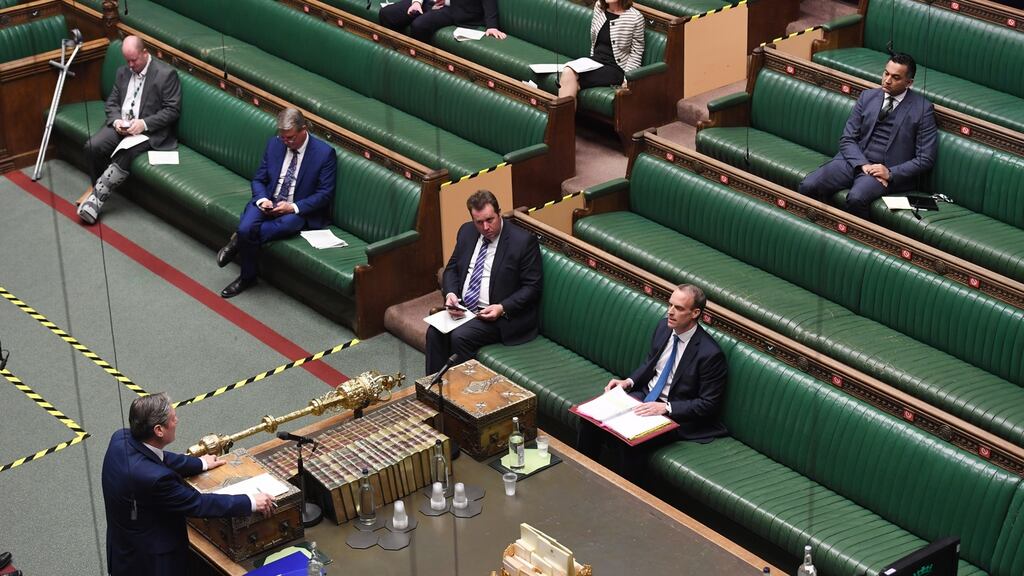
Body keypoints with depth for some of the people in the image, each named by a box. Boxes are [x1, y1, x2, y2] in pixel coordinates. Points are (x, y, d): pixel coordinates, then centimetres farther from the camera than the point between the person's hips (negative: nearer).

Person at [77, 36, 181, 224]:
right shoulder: (123, 72, 12)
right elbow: (112, 102, 15)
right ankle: (97, 185, 3)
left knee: (124, 155, -32)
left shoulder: (166, 74, -9)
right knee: (92, 146, -20)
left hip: (149, 129, -6)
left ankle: (97, 197, -21)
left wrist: (144, 123, -21)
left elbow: (173, 110, -11)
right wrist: (116, 120, -8)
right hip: (121, 125, 6)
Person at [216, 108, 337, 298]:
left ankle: (239, 240, -18)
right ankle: (247, 277, -8)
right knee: (246, 228, -29)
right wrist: (262, 199, -12)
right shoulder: (274, 144, 5)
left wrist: (293, 207, -19)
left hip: (298, 211, -3)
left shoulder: (324, 153, -9)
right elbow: (258, 180, 11)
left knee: (287, 224, -38)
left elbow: (325, 193, -8)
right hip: (268, 203, 3)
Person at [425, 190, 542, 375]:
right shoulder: (467, 232, 8)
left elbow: (532, 286, -10)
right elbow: (451, 269, 15)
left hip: (499, 315, -6)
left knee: (460, 337, -27)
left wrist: (502, 308, -21)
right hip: (463, 307, 6)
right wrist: (450, 294, -6)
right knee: (435, 332, -19)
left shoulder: (523, 241, -11)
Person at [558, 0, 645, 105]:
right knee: (567, 72, -27)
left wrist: (627, 77, -13)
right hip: (595, 61, 5)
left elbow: (636, 53, -5)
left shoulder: (635, 17, -10)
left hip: (615, 69, -5)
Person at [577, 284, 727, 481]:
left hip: (674, 414, -7)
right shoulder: (664, 327, 1)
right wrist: (629, 382, 0)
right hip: (644, 397, 7)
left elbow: (708, 404, -15)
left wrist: (666, 407, -24)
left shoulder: (710, 354, -20)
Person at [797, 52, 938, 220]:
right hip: (855, 160, 4)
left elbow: (925, 159, -3)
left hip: (885, 170, -4)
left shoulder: (923, 108, -1)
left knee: (856, 198, -36)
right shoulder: (867, 97, 10)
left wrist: (890, 173, -15)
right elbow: (847, 139, 7)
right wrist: (863, 165, -12)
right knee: (807, 186, -21)